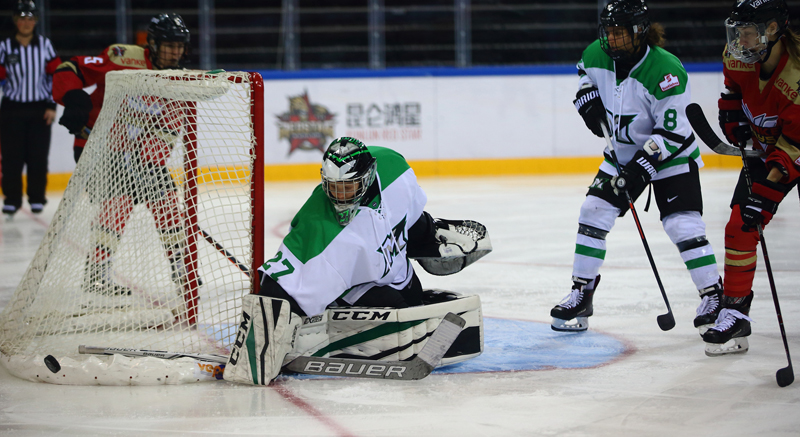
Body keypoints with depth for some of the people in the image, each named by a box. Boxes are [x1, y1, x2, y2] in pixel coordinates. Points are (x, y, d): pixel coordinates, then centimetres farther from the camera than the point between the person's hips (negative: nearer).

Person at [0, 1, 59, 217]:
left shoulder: (44, 45, 2)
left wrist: (52, 105, -1)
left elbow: (56, 75, 4)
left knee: (38, 156, 0)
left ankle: (37, 198, 12)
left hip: (39, 110, 0)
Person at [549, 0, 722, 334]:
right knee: (594, 212, -2)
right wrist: (588, 98, -3)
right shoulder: (597, 55, -11)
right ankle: (581, 295, 9)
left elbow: (672, 132, -27)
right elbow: (585, 73, 16)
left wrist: (641, 167, -30)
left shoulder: (666, 71, -30)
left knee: (682, 225, -17)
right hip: (623, 152, 6)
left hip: (671, 156, -6)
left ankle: (714, 297, -3)